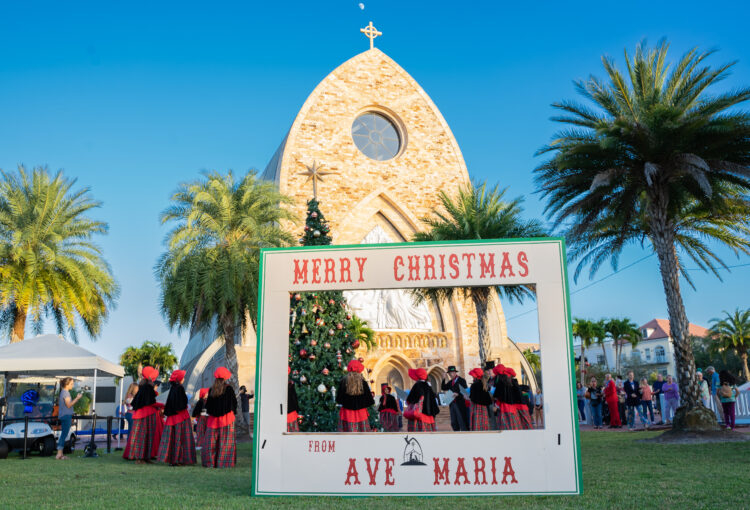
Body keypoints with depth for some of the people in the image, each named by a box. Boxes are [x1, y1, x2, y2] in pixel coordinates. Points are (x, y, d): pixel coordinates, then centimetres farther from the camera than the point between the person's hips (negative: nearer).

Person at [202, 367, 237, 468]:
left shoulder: (211, 390, 2)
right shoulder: (228, 388, -7)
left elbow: (208, 405, 5)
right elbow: (234, 402, -2)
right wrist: (233, 412, 15)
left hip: (213, 418, 3)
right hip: (226, 418, -3)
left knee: (211, 441, 8)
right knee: (225, 441, 0)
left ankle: (210, 461, 8)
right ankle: (224, 462, -3)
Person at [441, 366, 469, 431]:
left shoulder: (461, 380, -5)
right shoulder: (450, 381, 15)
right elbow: (443, 388, 8)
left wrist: (458, 394, -25)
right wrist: (446, 379, 2)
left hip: (460, 404, -7)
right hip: (452, 403, 7)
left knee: (462, 421, -6)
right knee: (454, 423, 10)